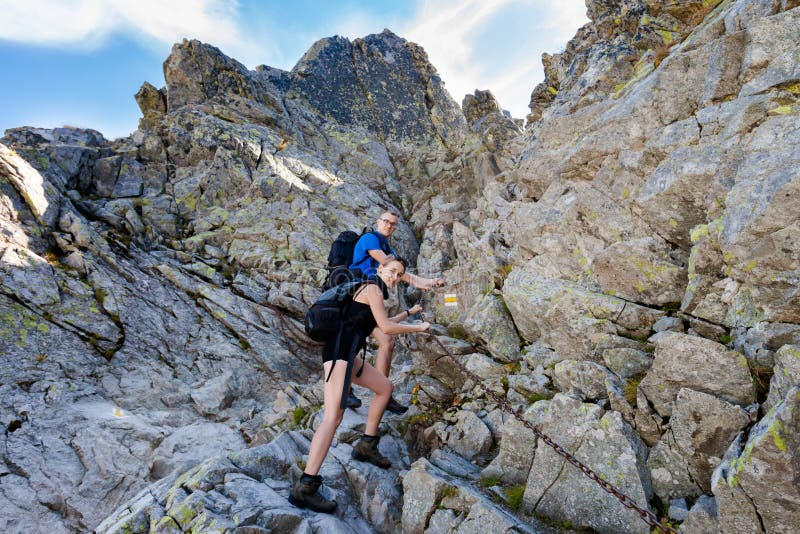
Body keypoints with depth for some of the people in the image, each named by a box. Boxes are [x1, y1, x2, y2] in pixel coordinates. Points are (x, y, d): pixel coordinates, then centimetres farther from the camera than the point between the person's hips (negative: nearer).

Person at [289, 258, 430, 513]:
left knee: (385, 387, 20)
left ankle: (366, 445, 25)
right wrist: (418, 328, 4)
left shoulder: (375, 291, 23)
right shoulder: (372, 287, -5)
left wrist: (409, 313, 50)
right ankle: (305, 487, -23)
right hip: (339, 350, -10)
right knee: (333, 417, -20)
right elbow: (386, 328, -10)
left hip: (347, 354, 10)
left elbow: (383, 321, 39)